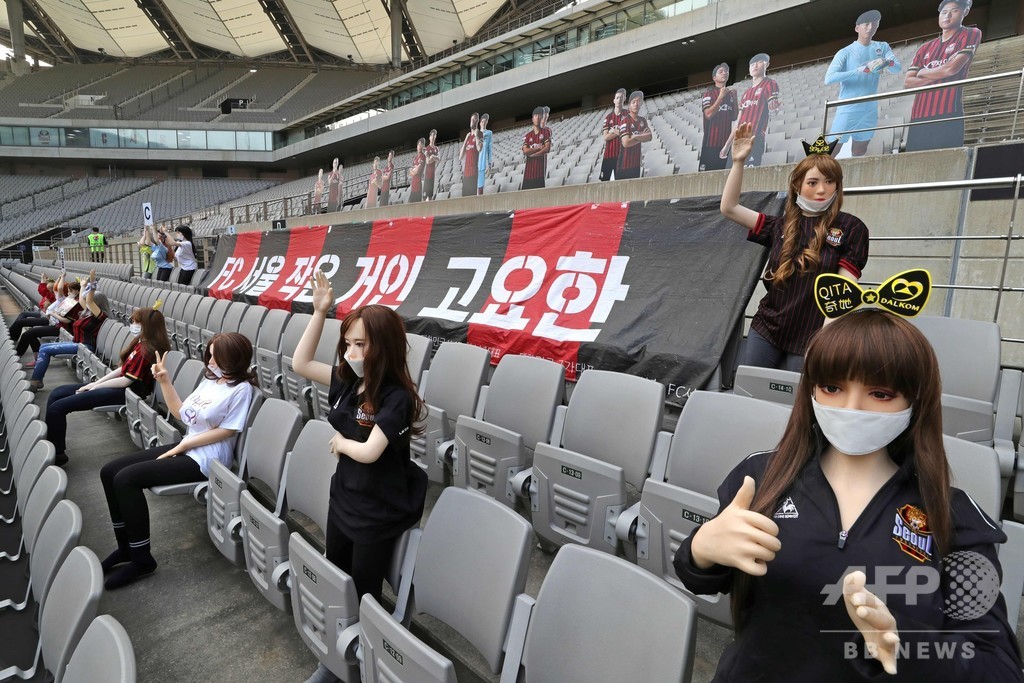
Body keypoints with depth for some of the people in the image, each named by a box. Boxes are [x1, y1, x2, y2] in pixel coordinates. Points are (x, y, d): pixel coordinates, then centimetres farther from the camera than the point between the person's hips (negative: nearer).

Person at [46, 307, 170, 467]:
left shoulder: (145, 350, -21)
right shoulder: (140, 343, 9)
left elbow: (126, 381, -19)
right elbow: (123, 369, 13)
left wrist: (95, 387, -6)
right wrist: (96, 383, 6)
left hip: (124, 393, -10)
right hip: (120, 385, 10)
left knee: (57, 407, -12)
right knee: (57, 393, 12)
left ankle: (56, 453, 3)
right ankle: (50, 440, 15)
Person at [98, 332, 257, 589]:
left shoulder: (242, 388, -14)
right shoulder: (210, 380, 12)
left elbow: (227, 430, -16)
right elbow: (181, 412, 17)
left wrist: (183, 446, -12)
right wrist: (164, 381, 8)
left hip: (204, 459, -9)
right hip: (186, 448, 9)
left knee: (126, 479, -21)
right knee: (109, 472, 2)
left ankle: (141, 559, -8)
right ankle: (126, 547, 13)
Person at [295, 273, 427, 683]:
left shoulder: (396, 398, -26)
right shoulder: (348, 382, -4)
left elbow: (368, 451, -30)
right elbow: (300, 363, -1)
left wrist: (340, 442, -9)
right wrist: (320, 312, -8)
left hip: (377, 514, -8)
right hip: (342, 500, 8)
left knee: (363, 597, 10)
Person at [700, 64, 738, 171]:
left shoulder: (731, 94, 16)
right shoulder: (708, 93, 0)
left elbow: (734, 117, 13)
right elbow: (708, 114, -14)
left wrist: (734, 98, 2)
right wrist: (721, 96, -15)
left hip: (726, 141, 6)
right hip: (711, 142, -5)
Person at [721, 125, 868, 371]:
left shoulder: (851, 228, -2)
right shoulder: (781, 226, 8)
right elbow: (728, 208, 4)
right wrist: (738, 162, -3)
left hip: (810, 338, -3)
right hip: (766, 330, 3)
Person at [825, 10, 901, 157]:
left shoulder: (882, 47, 9)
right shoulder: (845, 52, -5)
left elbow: (897, 68, -2)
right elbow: (828, 79, -19)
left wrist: (886, 62, -26)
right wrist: (860, 70, -29)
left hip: (870, 111, 5)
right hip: (847, 111, -5)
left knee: (859, 154, 13)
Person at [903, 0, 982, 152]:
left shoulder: (970, 34, 12)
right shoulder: (925, 48, 22)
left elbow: (953, 68, -3)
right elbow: (907, 83, 10)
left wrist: (923, 73, 11)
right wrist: (939, 74, -1)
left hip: (947, 115, -4)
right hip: (918, 117, 4)